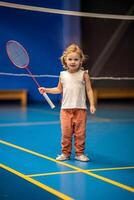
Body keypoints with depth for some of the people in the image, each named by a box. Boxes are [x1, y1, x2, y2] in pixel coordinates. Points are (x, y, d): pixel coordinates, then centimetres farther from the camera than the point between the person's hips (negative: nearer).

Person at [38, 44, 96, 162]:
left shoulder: (84, 74, -1)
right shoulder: (63, 75, 6)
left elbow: (89, 90, -1)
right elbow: (59, 90, 19)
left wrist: (92, 104, -8)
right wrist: (46, 90, 9)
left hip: (80, 109, -2)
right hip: (66, 109, 2)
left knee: (80, 133, 2)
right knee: (66, 133, 2)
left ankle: (79, 153, 13)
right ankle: (65, 153, 13)